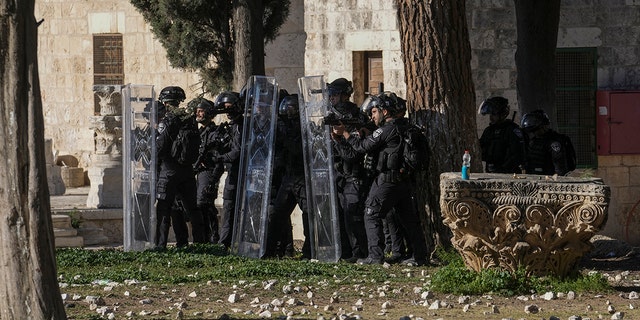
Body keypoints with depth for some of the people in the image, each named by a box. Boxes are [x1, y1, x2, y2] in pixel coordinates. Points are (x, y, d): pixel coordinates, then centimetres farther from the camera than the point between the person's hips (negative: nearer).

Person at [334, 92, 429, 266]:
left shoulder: (386, 130, -12)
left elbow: (363, 146, -9)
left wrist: (344, 133, 0)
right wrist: (365, 133, 16)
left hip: (386, 181, -8)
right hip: (403, 180, 8)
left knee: (372, 216, -1)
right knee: (409, 218, 11)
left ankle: (375, 256, -7)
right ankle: (420, 256, 11)